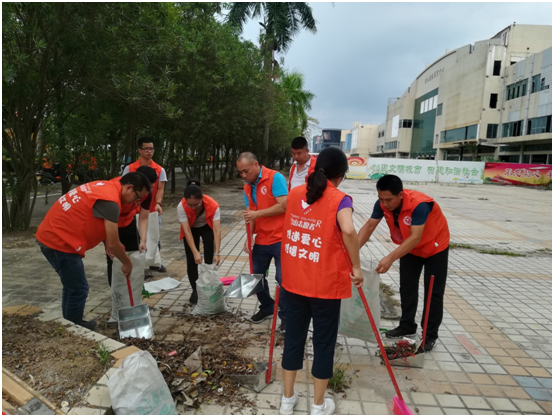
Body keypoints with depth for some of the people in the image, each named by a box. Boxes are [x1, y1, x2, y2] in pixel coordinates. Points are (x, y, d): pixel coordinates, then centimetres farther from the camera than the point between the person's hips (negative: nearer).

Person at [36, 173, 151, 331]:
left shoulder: (105, 186, 10)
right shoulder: (110, 200, -21)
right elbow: (113, 244, -17)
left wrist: (108, 245, 12)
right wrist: (127, 263, -2)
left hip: (51, 235, 10)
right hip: (59, 241, -10)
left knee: (72, 286, 22)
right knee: (78, 290, 1)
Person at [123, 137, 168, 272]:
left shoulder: (160, 170, 2)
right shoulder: (129, 168, -2)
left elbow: (160, 189, -5)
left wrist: (158, 203, -22)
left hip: (152, 210, 2)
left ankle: (155, 262, 27)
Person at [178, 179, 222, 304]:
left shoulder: (213, 205, -37)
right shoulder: (181, 207, -36)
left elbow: (217, 230, -38)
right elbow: (187, 231, -34)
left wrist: (216, 253, -44)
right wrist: (195, 252, -40)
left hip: (207, 227, 0)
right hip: (191, 229, 1)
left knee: (209, 259, -9)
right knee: (191, 260, -4)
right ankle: (195, 290, 12)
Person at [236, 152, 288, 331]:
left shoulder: (275, 178, -13)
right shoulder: (247, 187, 8)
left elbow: (283, 206, -21)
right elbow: (251, 214, 7)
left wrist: (257, 213, -21)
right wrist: (249, 237, -6)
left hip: (280, 239, -7)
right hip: (261, 240, 7)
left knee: (283, 279, -2)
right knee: (256, 275, 13)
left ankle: (286, 316, 15)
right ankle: (267, 308, 34)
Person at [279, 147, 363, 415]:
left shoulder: (294, 194, 3)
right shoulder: (339, 200, -14)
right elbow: (348, 230, -32)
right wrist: (356, 267, -20)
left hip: (294, 281, 5)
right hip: (326, 284, -4)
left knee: (293, 337, 18)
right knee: (324, 342, 13)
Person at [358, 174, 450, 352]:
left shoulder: (419, 204, -40)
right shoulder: (383, 203, -22)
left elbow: (415, 238, -45)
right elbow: (369, 226, -20)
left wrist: (390, 258, -54)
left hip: (434, 246, -5)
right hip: (409, 247, 6)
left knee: (433, 291, 2)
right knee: (407, 287, 11)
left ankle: (430, 334, 15)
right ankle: (407, 326, 27)